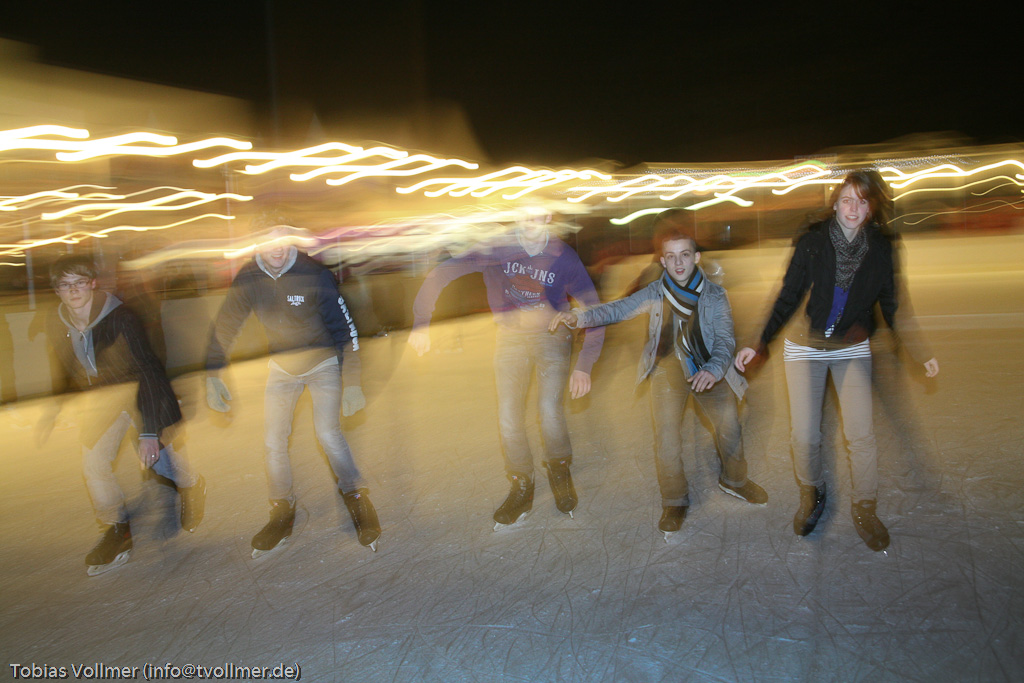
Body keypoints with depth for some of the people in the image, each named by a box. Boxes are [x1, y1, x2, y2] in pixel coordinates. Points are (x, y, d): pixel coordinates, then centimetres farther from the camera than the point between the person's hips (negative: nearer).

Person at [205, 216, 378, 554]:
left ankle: (356, 498, 4)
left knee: (328, 433, -18)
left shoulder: (315, 275, -23)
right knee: (273, 441, 0)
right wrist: (212, 376, -6)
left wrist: (352, 382, -20)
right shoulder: (246, 280, -13)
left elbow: (344, 328, -18)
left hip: (323, 362, -4)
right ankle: (282, 512, 19)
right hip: (281, 366, 4)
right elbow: (223, 327, -2)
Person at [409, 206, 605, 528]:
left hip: (552, 335, -1)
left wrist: (584, 365, -17)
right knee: (508, 417, -4)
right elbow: (440, 275, -14)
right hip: (511, 337, 2)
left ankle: (559, 469, 12)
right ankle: (521, 488, 16)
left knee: (550, 409, -18)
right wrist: (422, 321, -21)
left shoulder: (563, 258, -17)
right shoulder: (496, 250, -16)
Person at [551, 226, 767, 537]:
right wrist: (578, 317, -28)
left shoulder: (715, 295, -6)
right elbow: (618, 309, -11)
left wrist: (713, 369, -34)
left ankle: (734, 480, 30)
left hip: (708, 369, 1)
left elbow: (725, 339, -13)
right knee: (666, 436, -12)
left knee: (729, 427, -2)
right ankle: (675, 501, 9)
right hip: (668, 367, -1)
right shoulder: (656, 293, -6)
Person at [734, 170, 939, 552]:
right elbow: (787, 299, -6)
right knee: (805, 436, -3)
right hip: (805, 347, -1)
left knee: (861, 434, -4)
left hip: (853, 349, 1)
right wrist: (758, 345, -14)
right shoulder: (812, 242, -10)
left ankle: (864, 508, 18)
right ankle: (811, 495, 24)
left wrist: (922, 354, 2)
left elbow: (892, 308, 4)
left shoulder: (881, 249, -5)